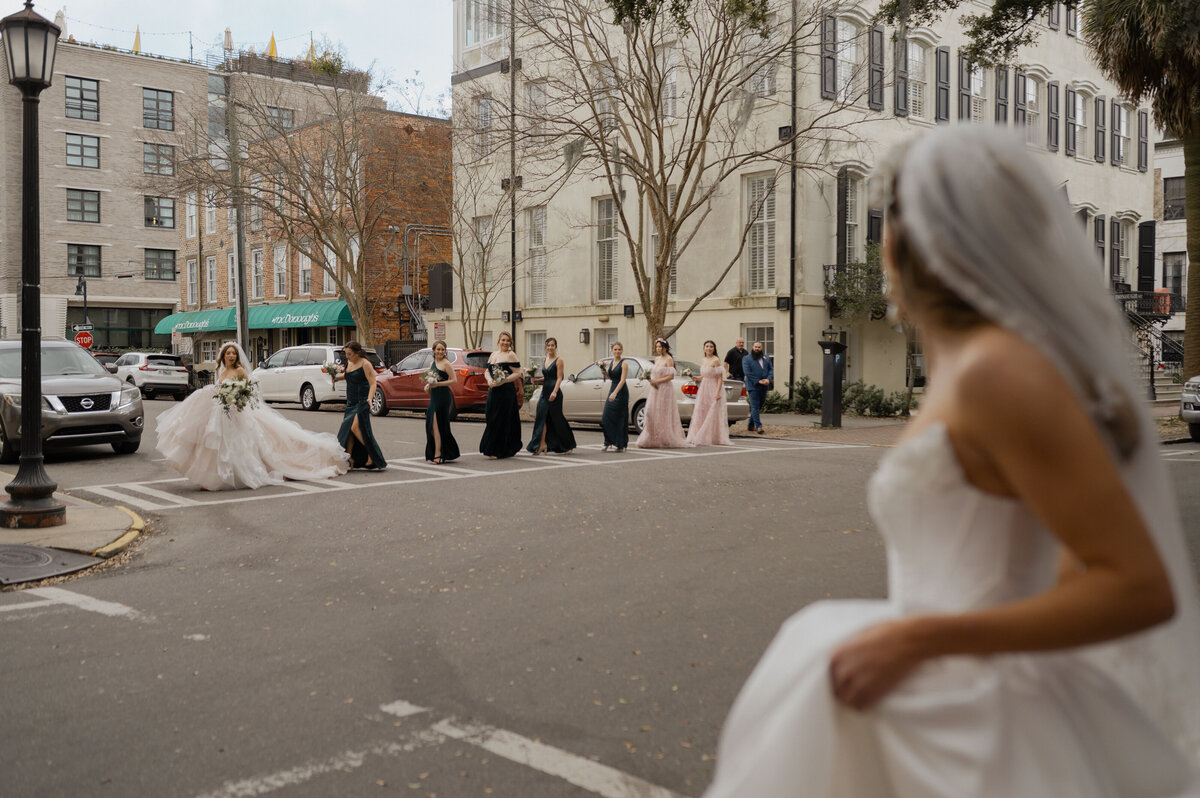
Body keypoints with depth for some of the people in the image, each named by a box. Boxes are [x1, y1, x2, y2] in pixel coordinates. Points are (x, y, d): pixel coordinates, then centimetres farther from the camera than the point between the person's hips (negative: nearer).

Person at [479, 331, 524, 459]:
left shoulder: (511, 355, -4)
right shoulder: (493, 355, 16)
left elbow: (517, 373, -9)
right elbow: (487, 371, 16)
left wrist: (502, 381, -19)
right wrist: (490, 380, -6)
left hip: (506, 391, -7)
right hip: (493, 391, 7)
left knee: (500, 420, -5)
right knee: (491, 419, 7)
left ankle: (496, 451, -3)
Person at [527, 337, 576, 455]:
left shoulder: (559, 361, -6)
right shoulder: (544, 361, 15)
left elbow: (559, 378, -13)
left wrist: (554, 392, -25)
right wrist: (536, 379, 4)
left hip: (554, 393, -7)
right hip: (544, 392, 7)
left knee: (557, 418, 0)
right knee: (541, 417, -4)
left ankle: (568, 445, 15)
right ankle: (542, 444, -6)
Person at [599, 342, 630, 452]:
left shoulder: (624, 363, -10)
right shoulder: (610, 363, 10)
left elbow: (622, 380, -19)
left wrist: (615, 393, -30)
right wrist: (603, 369, 4)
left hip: (621, 392, -7)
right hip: (612, 390, 7)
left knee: (619, 418, -4)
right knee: (607, 418, 3)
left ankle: (620, 444, 2)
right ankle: (610, 442, 11)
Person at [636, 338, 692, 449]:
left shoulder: (669, 359, -9)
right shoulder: (656, 358, 14)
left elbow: (671, 376, -15)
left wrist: (657, 381, -17)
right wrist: (651, 380, 2)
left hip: (665, 389, -7)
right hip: (655, 390, 7)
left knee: (663, 414, -5)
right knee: (651, 412, 1)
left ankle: (666, 440, 3)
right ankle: (652, 439, 7)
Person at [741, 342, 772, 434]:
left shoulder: (767, 358, 14)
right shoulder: (746, 359, 0)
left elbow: (771, 369, 9)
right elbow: (747, 373, -9)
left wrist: (768, 379, -10)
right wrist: (758, 381, -16)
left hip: (764, 387, 5)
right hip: (753, 386, -5)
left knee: (759, 406, 10)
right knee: (755, 407, -10)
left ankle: (750, 425, 22)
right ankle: (758, 426, -12)